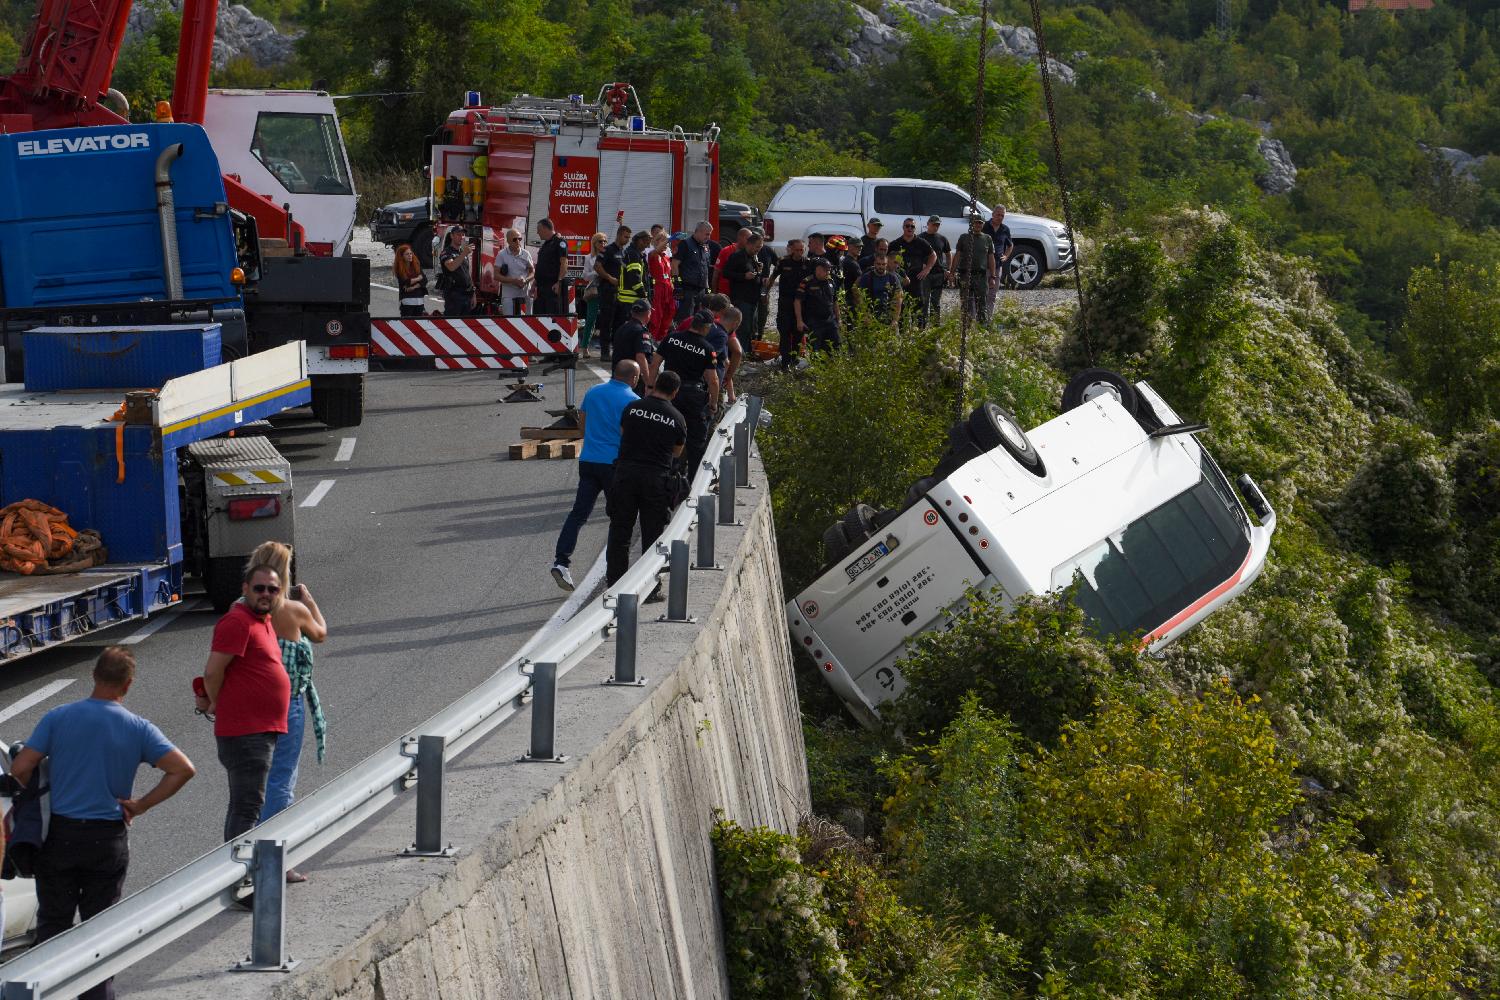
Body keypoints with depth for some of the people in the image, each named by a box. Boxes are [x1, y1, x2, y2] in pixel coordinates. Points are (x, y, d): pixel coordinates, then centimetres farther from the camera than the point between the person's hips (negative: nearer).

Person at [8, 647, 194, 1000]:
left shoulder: (58, 718, -6)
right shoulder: (138, 729, -4)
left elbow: (20, 769, -11)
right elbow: (183, 769, -11)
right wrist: (141, 805, -4)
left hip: (59, 835, 0)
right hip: (108, 839, 0)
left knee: (53, 921, 11)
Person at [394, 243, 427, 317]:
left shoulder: (417, 266, 10)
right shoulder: (399, 269, -2)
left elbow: (424, 280, 3)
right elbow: (405, 282, -12)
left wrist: (414, 287, -10)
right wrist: (418, 278, -1)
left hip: (419, 299, 4)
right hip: (407, 300, -4)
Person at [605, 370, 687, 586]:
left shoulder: (632, 408, 2)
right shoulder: (677, 419, -1)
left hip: (626, 473, 1)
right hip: (657, 478, -1)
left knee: (620, 532, 9)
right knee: (652, 534, 7)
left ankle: (614, 581, 9)